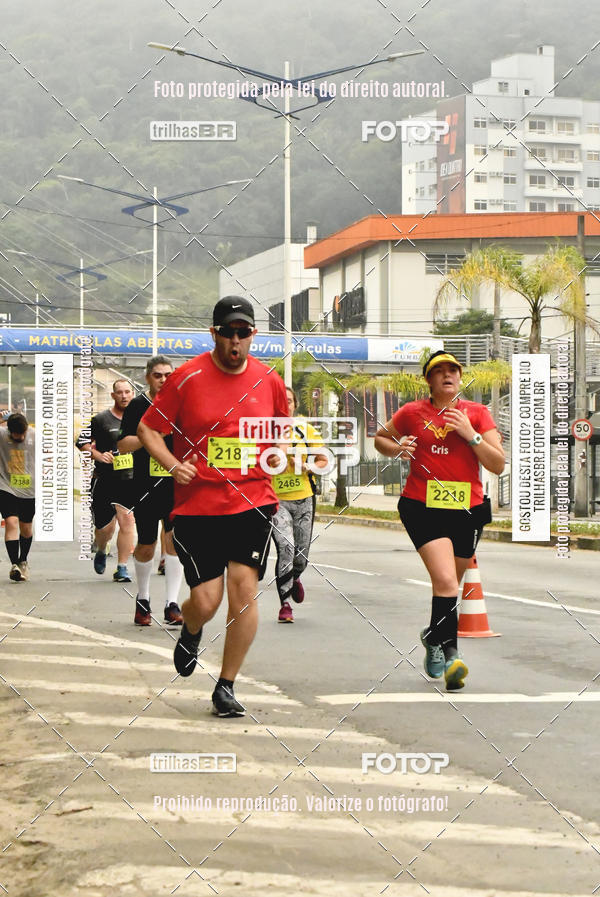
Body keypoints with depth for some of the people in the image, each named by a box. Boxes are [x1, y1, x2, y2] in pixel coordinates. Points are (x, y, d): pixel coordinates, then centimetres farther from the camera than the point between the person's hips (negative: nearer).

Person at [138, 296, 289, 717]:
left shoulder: (269, 380, 5)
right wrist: (173, 465, -13)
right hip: (197, 505, -2)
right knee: (205, 602, -5)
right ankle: (190, 631, 35)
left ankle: (226, 686, 8)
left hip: (253, 503, 2)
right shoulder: (188, 377, -4)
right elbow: (148, 428, 3)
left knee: (244, 588, -9)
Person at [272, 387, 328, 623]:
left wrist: (306, 467, -12)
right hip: (276, 499, -3)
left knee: (301, 554, 7)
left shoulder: (306, 430, 2)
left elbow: (323, 461, 7)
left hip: (303, 498, 3)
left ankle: (294, 578, 43)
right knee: (286, 548, -19)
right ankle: (285, 604, -7)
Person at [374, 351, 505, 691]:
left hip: (469, 509, 3)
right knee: (445, 581, -21)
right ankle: (449, 650, -16)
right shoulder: (413, 413, 3)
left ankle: (434, 641, 38)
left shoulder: (477, 413, 4)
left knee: (449, 586, 14)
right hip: (423, 507, -3)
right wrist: (396, 448, -3)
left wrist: (471, 435, -13)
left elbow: (498, 465, -1)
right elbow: (380, 438, 19)